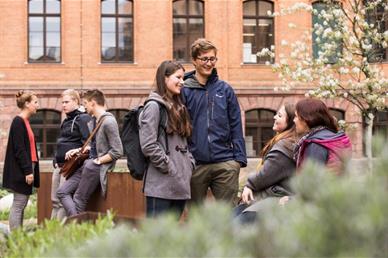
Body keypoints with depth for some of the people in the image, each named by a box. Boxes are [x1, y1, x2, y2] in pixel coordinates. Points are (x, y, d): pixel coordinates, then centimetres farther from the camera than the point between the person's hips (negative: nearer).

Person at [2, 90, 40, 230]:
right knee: (18, 204, -6)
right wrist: (28, 171, -20)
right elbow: (19, 149, -18)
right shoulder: (18, 122, -13)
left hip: (27, 167, 10)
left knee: (22, 205, 11)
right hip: (21, 170, -10)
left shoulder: (25, 122, 15)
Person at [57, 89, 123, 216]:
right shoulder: (92, 122, 14)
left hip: (99, 167, -10)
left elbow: (117, 152, -19)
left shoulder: (108, 122, -15)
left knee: (79, 199, -9)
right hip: (88, 164, 10)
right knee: (62, 191, 0)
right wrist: (78, 150, 10)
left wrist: (97, 161, -14)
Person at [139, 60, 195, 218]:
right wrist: (168, 167, -14)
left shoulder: (178, 108, 19)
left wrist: (190, 163, 7)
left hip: (181, 185, 8)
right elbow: (148, 146, -16)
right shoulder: (154, 106, -7)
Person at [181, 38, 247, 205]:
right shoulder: (184, 90, 0)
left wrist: (239, 157, -1)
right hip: (195, 165, -1)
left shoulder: (225, 89, 7)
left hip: (225, 163, 1)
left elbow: (236, 126, 7)